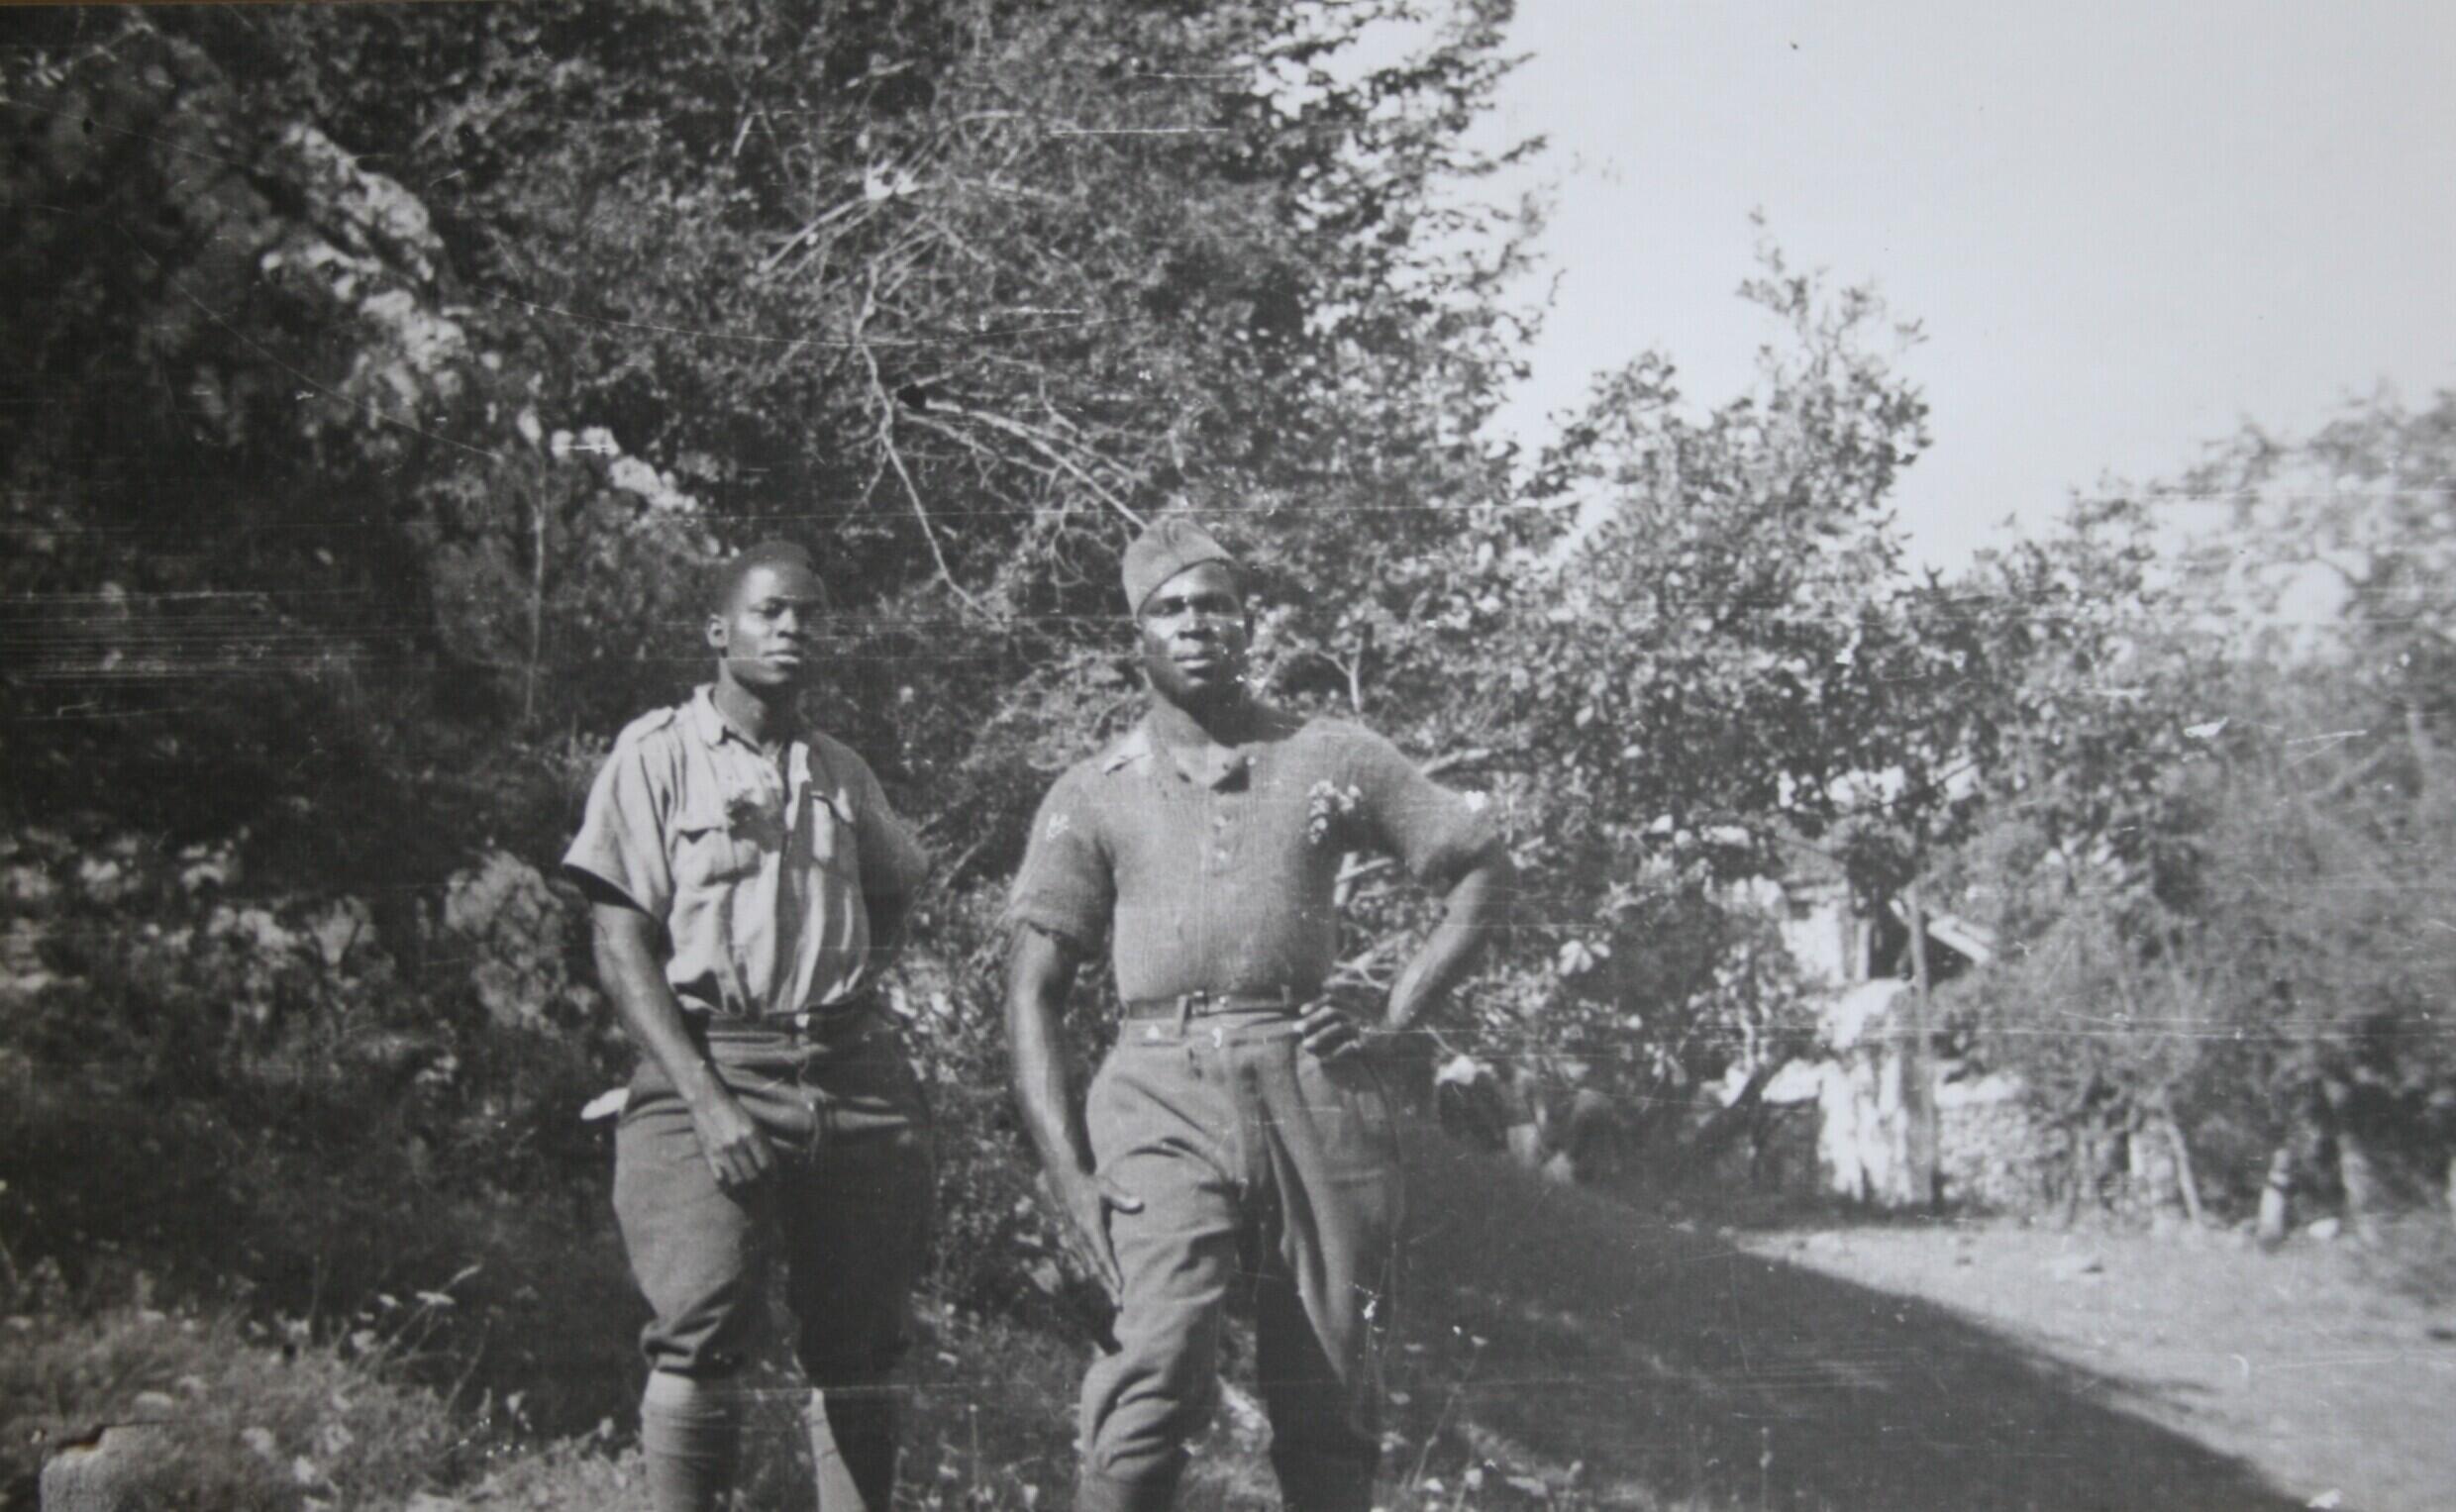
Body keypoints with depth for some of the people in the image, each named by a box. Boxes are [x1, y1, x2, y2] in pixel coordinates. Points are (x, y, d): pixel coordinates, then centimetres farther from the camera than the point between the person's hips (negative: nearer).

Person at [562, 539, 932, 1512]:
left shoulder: (843, 774, 16)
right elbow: (621, 947, -5)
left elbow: (895, 888, 35)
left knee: (856, 1352, 6)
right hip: (712, 1069, -4)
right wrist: (708, 1099, -15)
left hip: (854, 1078, 5)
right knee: (697, 1343, -11)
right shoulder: (657, 756, 1)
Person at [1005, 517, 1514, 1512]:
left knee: (1328, 1410, 5)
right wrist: (1068, 1173, -5)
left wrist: (1398, 1013, 5)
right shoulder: (1093, 795, 9)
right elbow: (1032, 991, 6)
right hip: (1162, 1099, -1)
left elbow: (1483, 870, 17)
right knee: (1159, 1374, -22)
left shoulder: (1332, 760, 11)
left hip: (1314, 1090, 2)